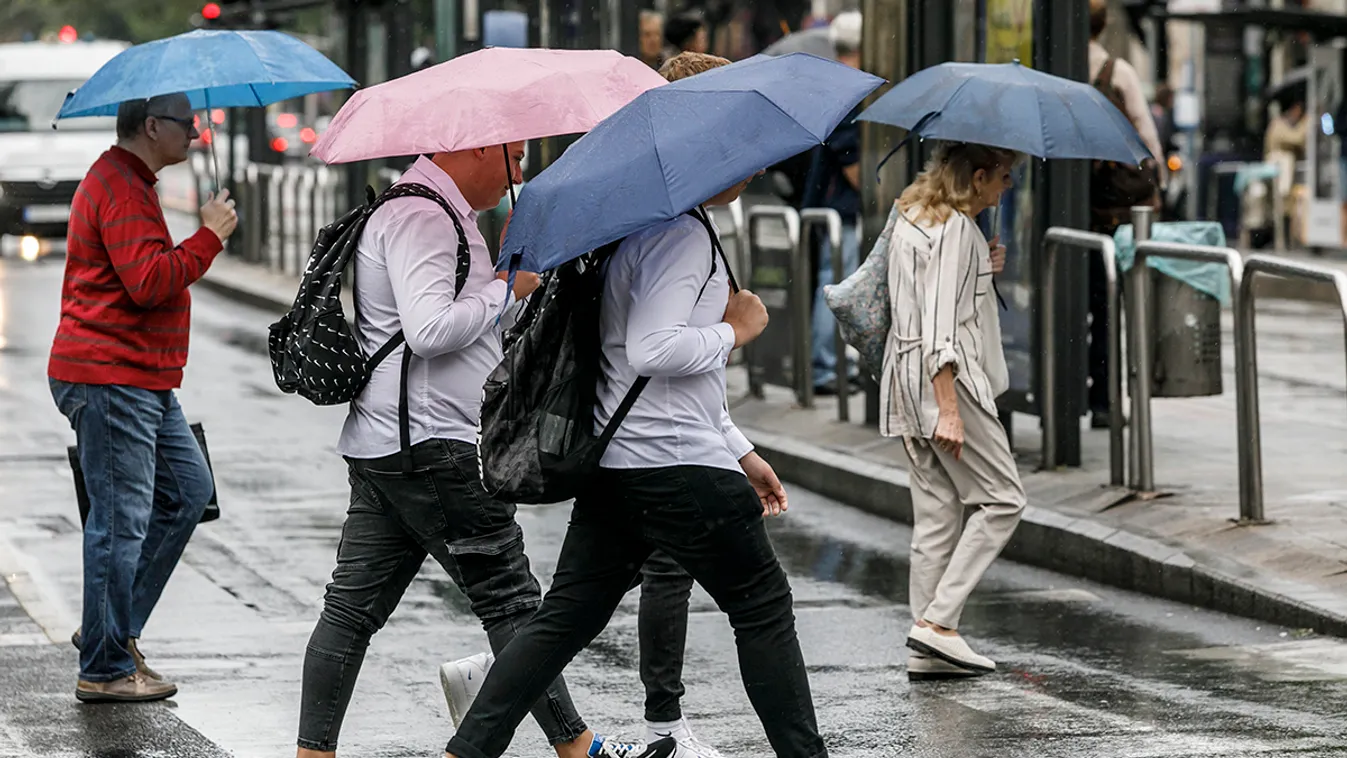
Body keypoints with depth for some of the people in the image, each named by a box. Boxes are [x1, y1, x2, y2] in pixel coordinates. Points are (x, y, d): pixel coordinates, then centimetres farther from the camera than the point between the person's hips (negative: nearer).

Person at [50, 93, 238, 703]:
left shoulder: (126, 182, 21)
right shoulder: (121, 190, -15)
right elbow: (148, 282, -25)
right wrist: (210, 236, -17)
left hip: (143, 380, 11)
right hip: (111, 378, -11)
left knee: (188, 489, 14)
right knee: (121, 517, -7)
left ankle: (114, 626, 17)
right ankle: (106, 668, -2)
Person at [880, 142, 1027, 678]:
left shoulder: (911, 220, 16)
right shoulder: (956, 229, -13)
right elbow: (940, 325, -20)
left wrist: (980, 271, 13)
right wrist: (948, 409, -23)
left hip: (906, 381, 9)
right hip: (945, 379, -9)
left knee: (937, 513, 9)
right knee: (1002, 499, -2)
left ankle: (927, 649, 6)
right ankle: (937, 620, -10)